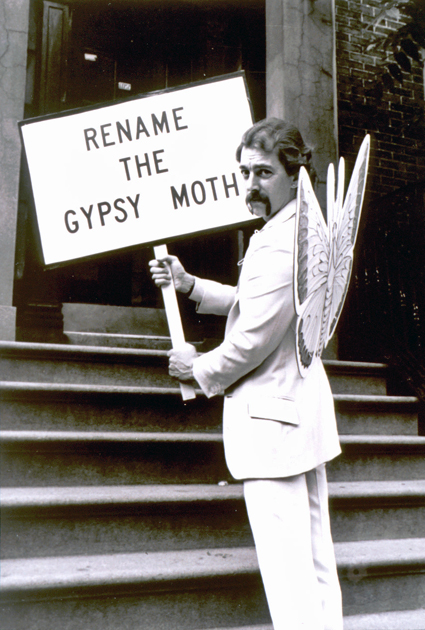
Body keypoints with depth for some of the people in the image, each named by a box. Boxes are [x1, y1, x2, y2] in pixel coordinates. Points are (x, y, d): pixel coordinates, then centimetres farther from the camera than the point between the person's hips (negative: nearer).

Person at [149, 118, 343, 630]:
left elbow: (254, 337, -20)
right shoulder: (301, 229, 15)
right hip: (303, 403, 11)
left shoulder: (280, 242, -19)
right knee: (316, 559, 18)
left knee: (286, 570, -3)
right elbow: (249, 301, 22)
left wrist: (199, 369, -2)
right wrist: (189, 284, 10)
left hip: (270, 414, -11)